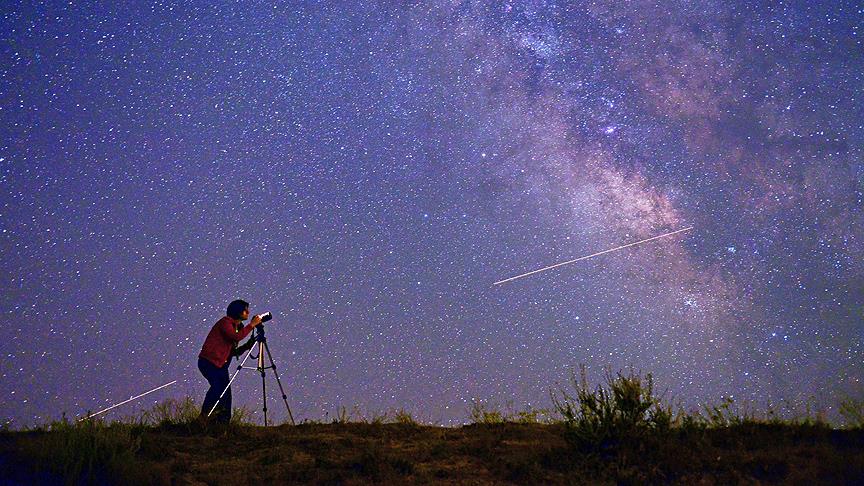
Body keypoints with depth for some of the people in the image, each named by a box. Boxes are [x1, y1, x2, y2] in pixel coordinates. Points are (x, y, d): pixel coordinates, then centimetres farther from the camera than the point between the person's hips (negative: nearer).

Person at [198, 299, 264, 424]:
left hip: (221, 364, 9)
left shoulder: (237, 326, 17)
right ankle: (205, 415, -19)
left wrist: (248, 345, 0)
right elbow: (237, 336, -28)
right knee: (218, 386, -28)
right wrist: (251, 325, -20)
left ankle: (224, 423, 3)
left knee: (226, 394, 1)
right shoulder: (225, 322, -9)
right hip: (208, 362, -9)